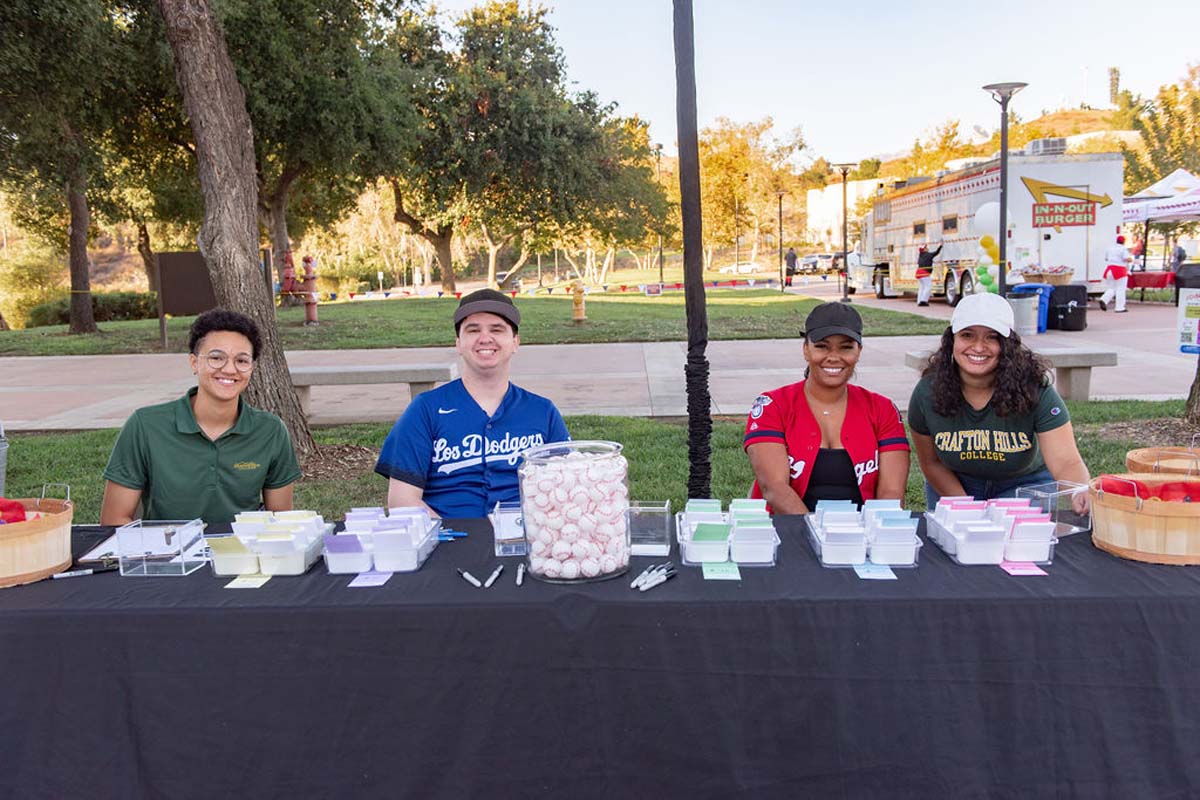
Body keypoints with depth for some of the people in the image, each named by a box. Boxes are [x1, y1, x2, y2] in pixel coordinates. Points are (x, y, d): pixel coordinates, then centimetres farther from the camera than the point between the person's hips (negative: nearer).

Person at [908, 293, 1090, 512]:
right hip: (954, 485, 1)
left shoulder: (1034, 390, -26)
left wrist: (1082, 495, -53)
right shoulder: (927, 392, -20)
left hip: (1023, 483, -1)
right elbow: (931, 463, -7)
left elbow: (1067, 463, -31)